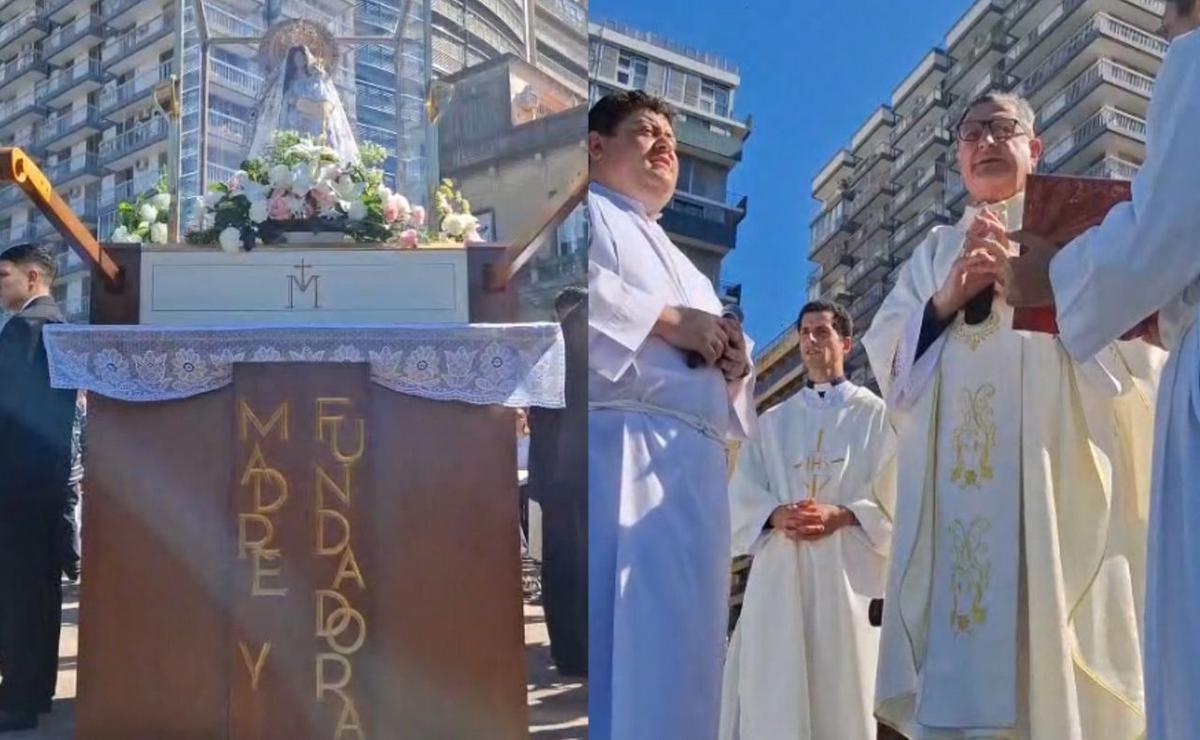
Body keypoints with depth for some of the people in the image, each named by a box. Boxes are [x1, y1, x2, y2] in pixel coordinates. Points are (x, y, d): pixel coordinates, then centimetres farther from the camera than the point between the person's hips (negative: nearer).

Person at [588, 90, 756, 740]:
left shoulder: (681, 266, 35)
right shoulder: (586, 211, 12)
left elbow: (716, 388, 32)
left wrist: (735, 367, 9)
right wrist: (667, 320, -8)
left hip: (691, 467, 8)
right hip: (621, 450, -8)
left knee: (676, 662, 1)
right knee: (617, 645, -16)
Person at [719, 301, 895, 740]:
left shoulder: (875, 414, 9)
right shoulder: (773, 421, 18)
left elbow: (894, 492, 0)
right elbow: (743, 490, 9)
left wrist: (842, 516, -15)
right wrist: (777, 515, -12)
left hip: (848, 568, -3)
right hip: (780, 568, 3)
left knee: (843, 684, -2)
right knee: (774, 686, -1)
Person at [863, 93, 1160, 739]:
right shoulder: (934, 250, 23)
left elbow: (1128, 335, 2)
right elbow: (886, 354, 12)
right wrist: (948, 299, -5)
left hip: (1058, 465, -2)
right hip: (955, 478, 2)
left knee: (1059, 665, -10)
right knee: (959, 672, -7)